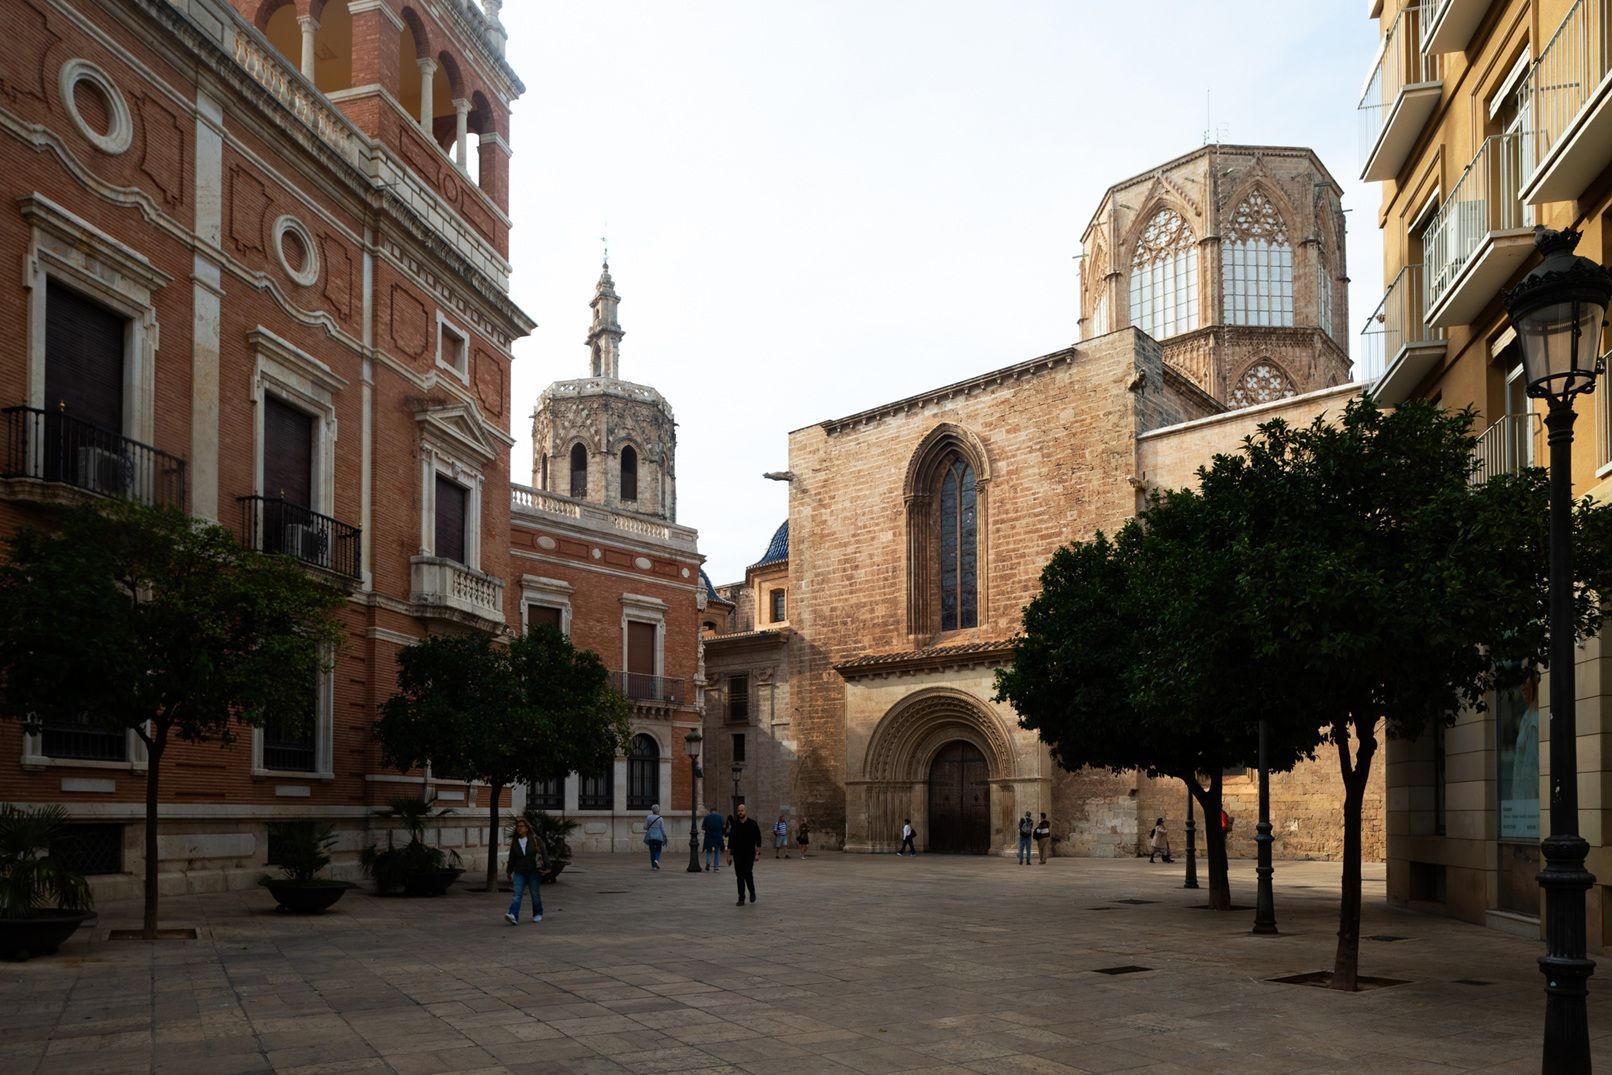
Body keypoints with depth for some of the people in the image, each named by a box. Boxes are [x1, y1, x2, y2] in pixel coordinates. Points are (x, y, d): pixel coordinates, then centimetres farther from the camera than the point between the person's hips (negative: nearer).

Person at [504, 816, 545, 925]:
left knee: (535, 894, 8)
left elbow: (544, 854, -1)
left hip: (533, 872, -2)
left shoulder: (535, 840, -3)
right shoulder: (514, 842, 6)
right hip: (519, 873, 2)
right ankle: (513, 916, -24)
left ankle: (538, 914, 27)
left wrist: (546, 866, -5)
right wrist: (509, 871, 16)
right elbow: (511, 858, 13)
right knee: (517, 895, -12)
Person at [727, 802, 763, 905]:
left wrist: (757, 853, -6)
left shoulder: (752, 823, -2)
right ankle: (741, 898, 6)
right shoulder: (734, 824, 5)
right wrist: (729, 855, 6)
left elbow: (758, 838, 0)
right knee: (739, 876, 1)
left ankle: (752, 892, 11)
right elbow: (730, 840, 9)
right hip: (737, 854, 3)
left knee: (748, 873, -13)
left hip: (749, 854, -3)